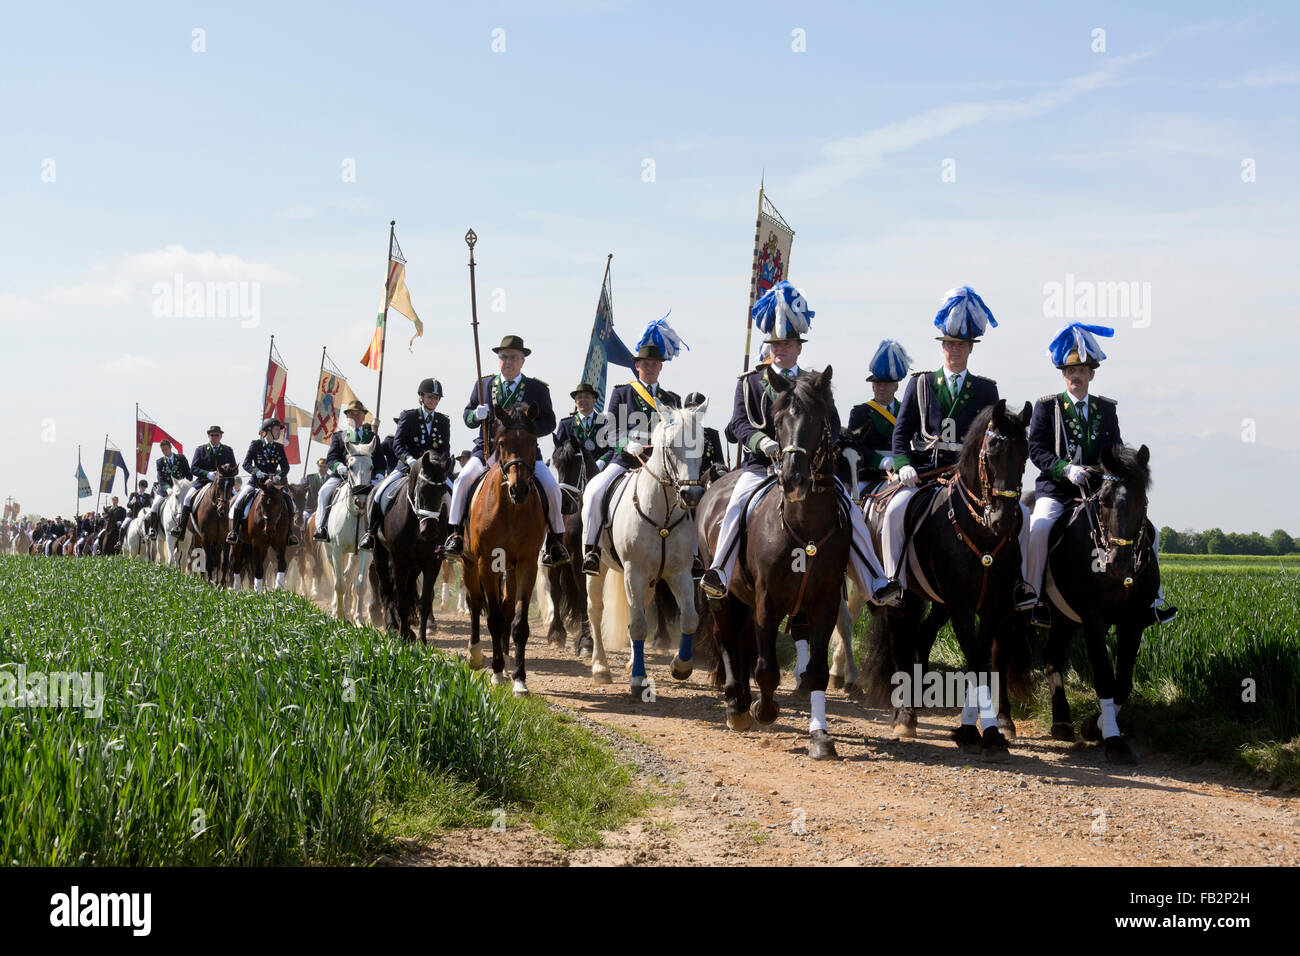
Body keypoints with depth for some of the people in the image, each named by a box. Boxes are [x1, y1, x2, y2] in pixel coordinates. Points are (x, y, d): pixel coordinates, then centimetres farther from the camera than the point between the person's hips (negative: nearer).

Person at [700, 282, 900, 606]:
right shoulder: (750, 382, 13)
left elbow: (832, 426, 9)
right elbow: (739, 423, 0)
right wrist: (763, 442, -22)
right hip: (760, 464, -1)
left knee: (850, 512, -13)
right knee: (738, 504, -29)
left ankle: (876, 584, -11)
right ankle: (718, 574, -29)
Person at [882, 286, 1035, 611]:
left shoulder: (986, 389, 14)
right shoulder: (921, 383, 12)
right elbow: (902, 431, 9)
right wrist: (903, 465, -9)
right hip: (925, 473, -1)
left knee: (1020, 514, -16)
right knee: (895, 511, -28)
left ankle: (1016, 582, -6)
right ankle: (894, 583, -19)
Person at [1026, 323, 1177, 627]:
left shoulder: (1106, 409, 15)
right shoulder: (1047, 406, 6)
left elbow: (1116, 451, 15)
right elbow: (1036, 449, -3)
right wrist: (1066, 469, -20)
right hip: (1055, 489, -3)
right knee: (1038, 528, -33)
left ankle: (1152, 599, 1)